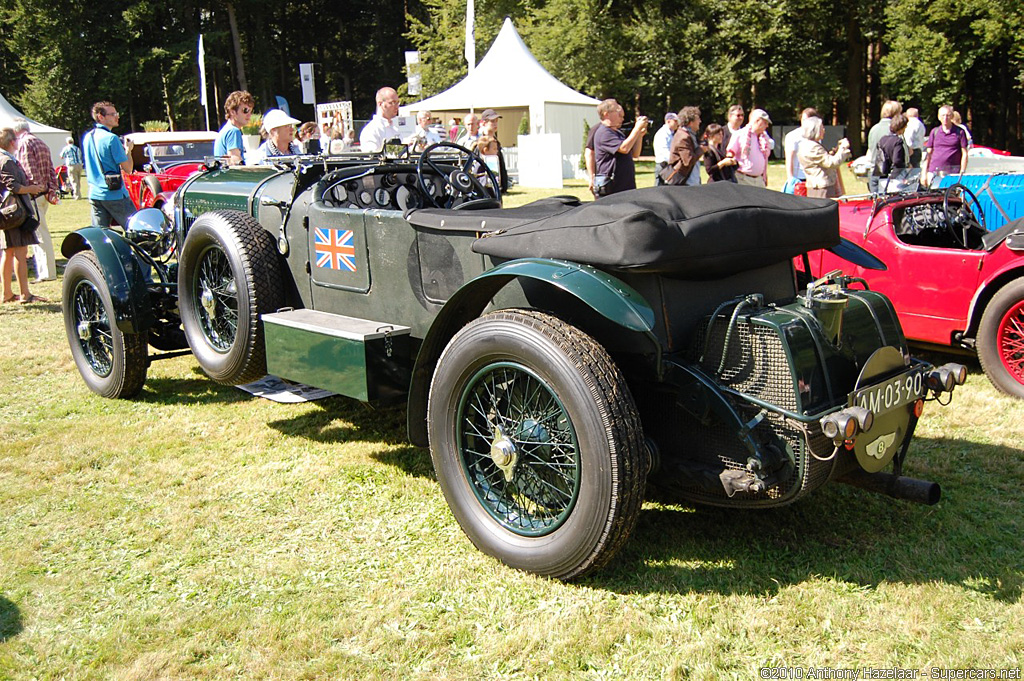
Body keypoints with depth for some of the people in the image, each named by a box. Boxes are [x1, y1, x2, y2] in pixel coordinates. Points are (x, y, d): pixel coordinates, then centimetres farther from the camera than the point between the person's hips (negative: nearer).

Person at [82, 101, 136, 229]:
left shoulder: (87, 137, 11)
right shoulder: (111, 138, -14)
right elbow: (128, 168, -14)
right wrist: (128, 149, 3)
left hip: (94, 194, 8)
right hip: (114, 194, -8)